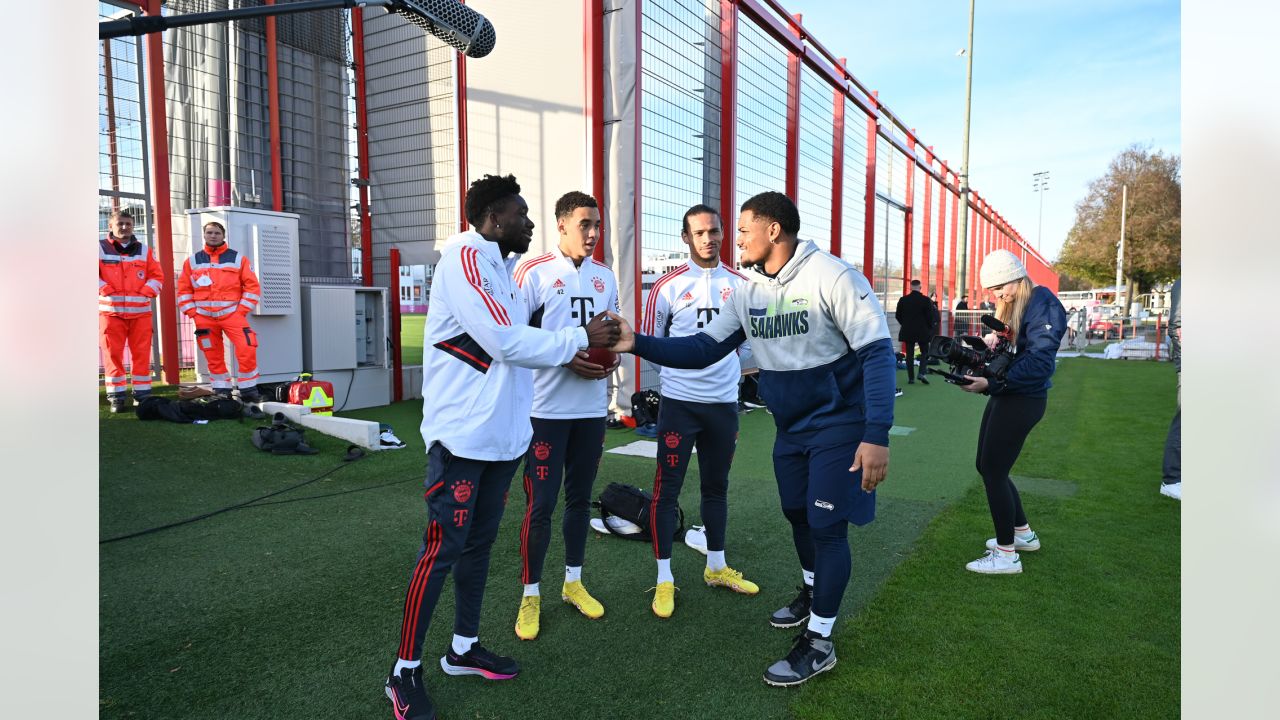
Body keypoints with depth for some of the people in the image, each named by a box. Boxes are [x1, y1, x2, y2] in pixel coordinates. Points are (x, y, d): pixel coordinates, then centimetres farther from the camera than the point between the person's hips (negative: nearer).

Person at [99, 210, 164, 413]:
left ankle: (142, 394, 13)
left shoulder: (145, 250, 12)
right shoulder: (100, 248, 4)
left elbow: (157, 276, 10)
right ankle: (115, 396, 6)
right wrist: (106, 290, -12)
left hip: (140, 311, 2)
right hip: (110, 311, -2)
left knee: (142, 354, 4)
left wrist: (146, 292, -4)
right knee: (112, 354, -1)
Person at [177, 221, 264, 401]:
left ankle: (248, 390, -6)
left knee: (247, 350, -17)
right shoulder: (192, 261, 11)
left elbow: (252, 286, 2)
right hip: (204, 317, 2)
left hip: (232, 313, -2)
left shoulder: (238, 259, 6)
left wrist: (242, 310, -6)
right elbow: (184, 290, 13)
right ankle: (221, 390, 17)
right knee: (213, 357, 5)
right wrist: (192, 312, 2)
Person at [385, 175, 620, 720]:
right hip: (462, 436, -9)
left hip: (501, 435, 9)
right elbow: (505, 342, -20)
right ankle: (405, 672, 14)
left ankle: (463, 648, 31)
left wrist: (572, 356, 4)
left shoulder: (500, 268, 15)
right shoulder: (465, 257, -14)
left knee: (479, 541, 16)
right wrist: (580, 338, -11)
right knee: (442, 550, -2)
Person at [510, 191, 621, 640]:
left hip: (593, 408, 6)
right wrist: (566, 357, -18)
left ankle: (573, 582, 30)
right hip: (547, 409, -5)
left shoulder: (605, 276, 12)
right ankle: (531, 595, 15)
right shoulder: (534, 273, -7)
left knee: (580, 498, 14)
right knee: (540, 504, -1)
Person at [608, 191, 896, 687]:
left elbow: (877, 351, -20)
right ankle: (812, 594, 45)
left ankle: (819, 641, 13)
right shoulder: (749, 292, 1)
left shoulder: (831, 276, -19)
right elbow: (702, 349, 0)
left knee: (825, 526, -2)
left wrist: (876, 435, -26)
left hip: (838, 423, -7)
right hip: (790, 427, 7)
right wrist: (639, 344, -13)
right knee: (797, 514, 19)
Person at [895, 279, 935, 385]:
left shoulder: (903, 300, -2)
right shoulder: (926, 300, -9)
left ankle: (911, 378, 7)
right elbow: (930, 316, -8)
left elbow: (897, 315, 4)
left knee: (909, 354, 7)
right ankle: (922, 373, -6)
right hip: (922, 331, -2)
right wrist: (929, 328, 9)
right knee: (924, 352, 12)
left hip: (907, 331, 2)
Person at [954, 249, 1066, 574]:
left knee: (993, 471, -4)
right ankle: (1023, 533, 34)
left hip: (1022, 400, -9)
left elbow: (1038, 362, -24)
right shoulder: (1012, 305, 12)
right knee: (987, 466, 16)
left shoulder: (1043, 304, -15)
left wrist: (991, 383, -29)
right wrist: (988, 343, -6)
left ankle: (1007, 555, 9)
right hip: (1005, 396, 9)